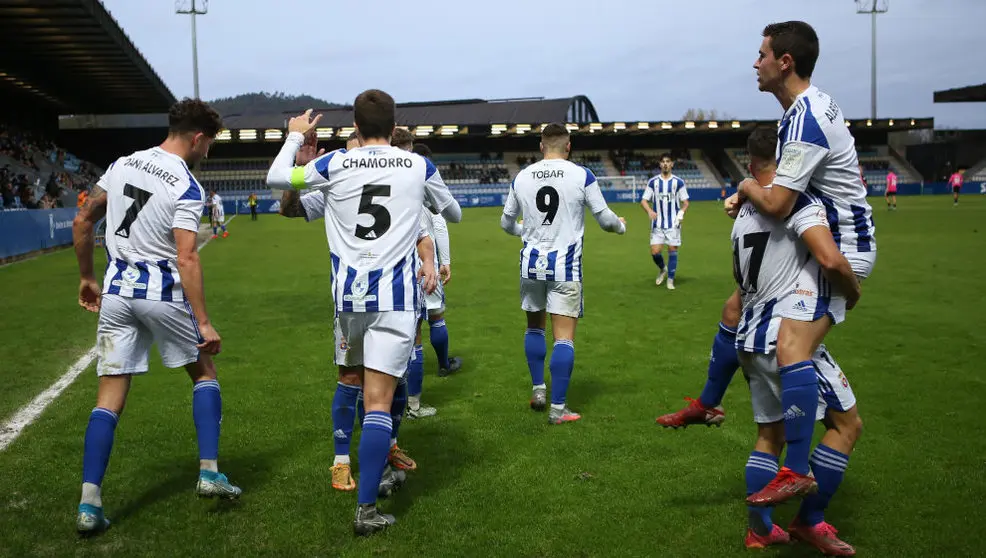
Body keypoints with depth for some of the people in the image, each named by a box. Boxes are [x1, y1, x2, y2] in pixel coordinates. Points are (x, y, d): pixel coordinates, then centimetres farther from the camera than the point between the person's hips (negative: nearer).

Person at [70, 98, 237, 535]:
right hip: (163, 293, -5)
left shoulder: (122, 165, 7)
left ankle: (89, 504, 0)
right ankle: (209, 473, 13)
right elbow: (186, 259, -21)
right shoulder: (187, 187, -13)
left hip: (116, 293, 5)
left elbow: (82, 221, 12)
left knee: (110, 398, 6)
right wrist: (203, 323, -19)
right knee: (204, 372, 17)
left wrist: (87, 278, 23)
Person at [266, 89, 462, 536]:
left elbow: (276, 177, 18)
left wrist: (295, 136, 32)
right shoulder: (419, 167, 3)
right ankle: (366, 508, -8)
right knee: (378, 400, -5)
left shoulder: (333, 164, 2)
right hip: (394, 297, -2)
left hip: (348, 294, 2)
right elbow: (454, 214, 20)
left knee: (352, 383, 23)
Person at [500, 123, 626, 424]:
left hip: (532, 262, 4)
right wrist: (621, 226, 24)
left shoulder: (521, 177, 4)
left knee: (535, 326, 23)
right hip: (565, 265, -3)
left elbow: (506, 223, 15)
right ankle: (558, 408, 0)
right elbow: (604, 219, 1)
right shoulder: (582, 175, -6)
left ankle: (538, 389, 28)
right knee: (564, 337, 0)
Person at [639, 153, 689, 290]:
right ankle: (662, 269, 25)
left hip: (673, 223, 0)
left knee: (673, 250, 0)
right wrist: (649, 211, -19)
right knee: (655, 251, -6)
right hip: (658, 224, 1)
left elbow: (685, 202, 5)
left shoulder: (678, 182, 1)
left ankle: (670, 280, 13)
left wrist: (681, 212, -16)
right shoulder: (653, 182, 3)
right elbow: (644, 201, 2)